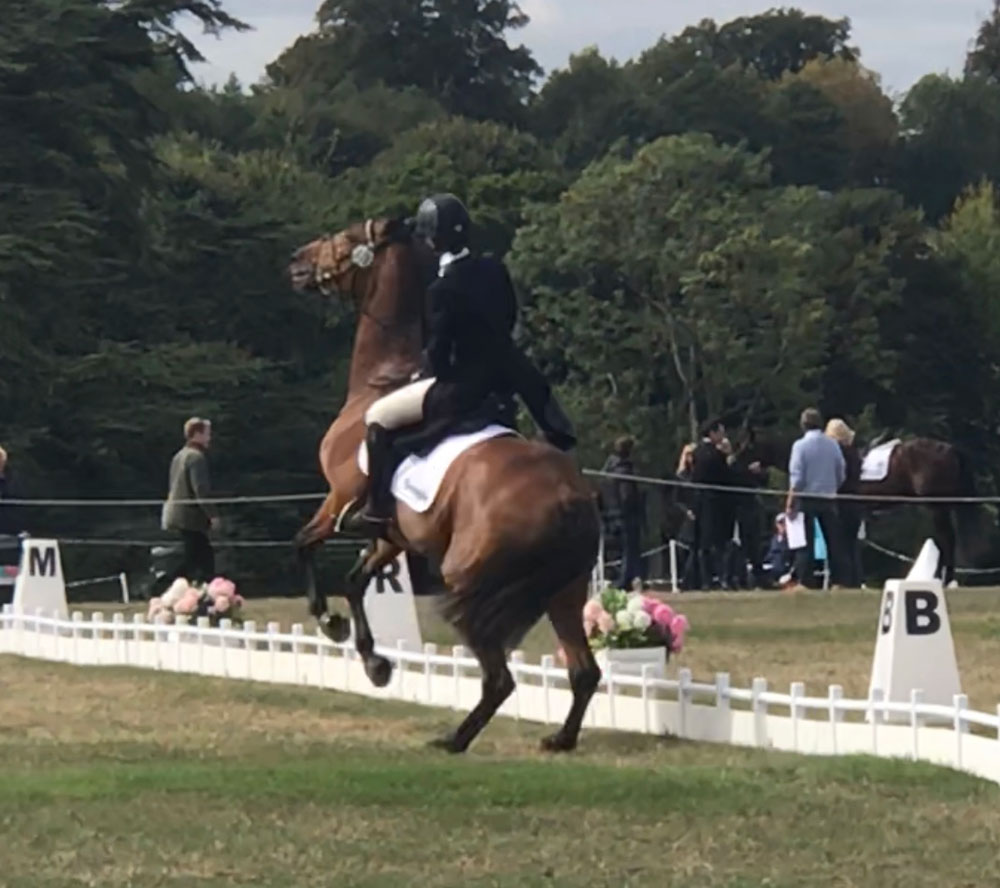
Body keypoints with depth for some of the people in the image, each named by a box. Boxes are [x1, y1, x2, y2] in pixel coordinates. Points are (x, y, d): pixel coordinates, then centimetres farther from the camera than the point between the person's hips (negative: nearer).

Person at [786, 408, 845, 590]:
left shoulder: (800, 445, -10)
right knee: (833, 540, 9)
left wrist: (790, 502, -8)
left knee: (805, 543, 0)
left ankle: (804, 581, -3)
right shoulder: (833, 445, 1)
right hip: (829, 499, 4)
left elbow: (797, 478, -13)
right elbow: (841, 474, 5)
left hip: (806, 499, -4)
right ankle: (837, 580, 9)